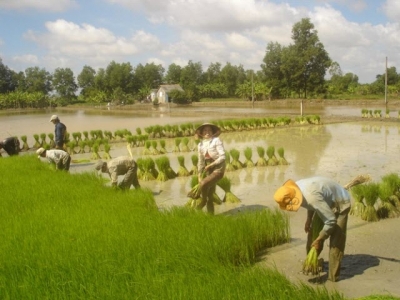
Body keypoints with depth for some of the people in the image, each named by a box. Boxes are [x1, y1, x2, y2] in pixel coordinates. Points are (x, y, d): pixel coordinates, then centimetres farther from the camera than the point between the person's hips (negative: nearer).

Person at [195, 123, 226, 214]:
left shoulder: (217, 141, -10)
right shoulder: (200, 145, 6)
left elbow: (222, 157, -16)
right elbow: (201, 162, 14)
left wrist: (210, 165, -18)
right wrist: (199, 176, 10)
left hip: (218, 169, -6)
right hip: (209, 170, 6)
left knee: (203, 184, -25)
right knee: (209, 195, 7)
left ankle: (203, 201, 3)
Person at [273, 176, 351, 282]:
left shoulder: (312, 197, -42)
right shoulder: (296, 188, -16)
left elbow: (331, 221, -34)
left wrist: (319, 240, -23)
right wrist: (309, 219, 0)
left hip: (340, 204, -8)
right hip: (328, 201, 8)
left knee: (336, 242, -9)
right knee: (313, 232, 11)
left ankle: (333, 276, 0)